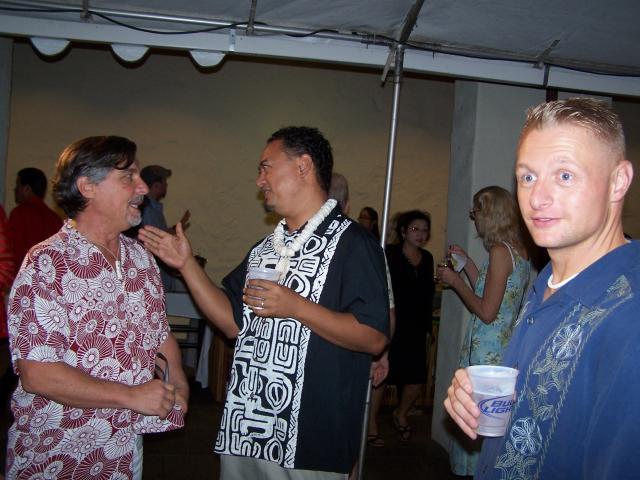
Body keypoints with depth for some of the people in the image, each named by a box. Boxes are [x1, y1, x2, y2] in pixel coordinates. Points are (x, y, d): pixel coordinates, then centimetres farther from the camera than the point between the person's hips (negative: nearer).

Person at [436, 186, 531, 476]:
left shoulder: (500, 251, -15)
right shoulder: (519, 250, 12)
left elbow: (487, 312, -18)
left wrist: (455, 281, -6)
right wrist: (466, 264, 19)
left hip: (487, 353, -9)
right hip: (504, 350, 9)